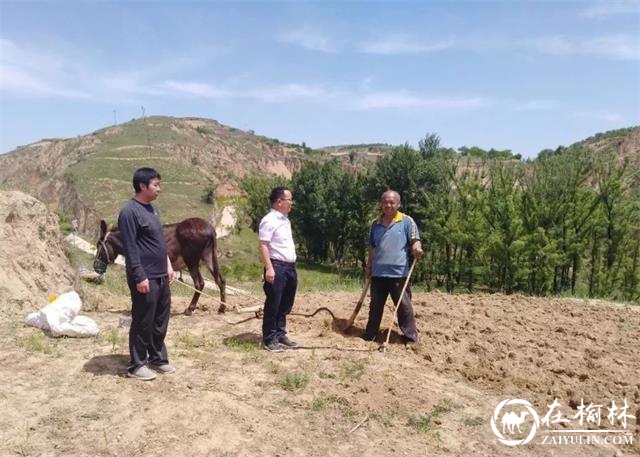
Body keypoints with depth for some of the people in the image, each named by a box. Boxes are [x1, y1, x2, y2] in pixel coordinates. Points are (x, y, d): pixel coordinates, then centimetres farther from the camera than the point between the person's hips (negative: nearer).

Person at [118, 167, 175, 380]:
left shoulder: (151, 208, 13)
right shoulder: (130, 211, -15)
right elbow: (130, 249, -19)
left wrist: (168, 265, 18)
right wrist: (140, 277, -20)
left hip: (161, 276, 9)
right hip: (145, 278, -9)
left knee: (160, 321, 16)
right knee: (143, 322, 3)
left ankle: (158, 358, 29)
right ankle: (137, 365, 16)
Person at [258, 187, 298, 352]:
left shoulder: (285, 220, 16)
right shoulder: (269, 220, -12)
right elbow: (263, 246, -17)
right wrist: (269, 268, -24)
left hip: (290, 267, 9)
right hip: (277, 267, -9)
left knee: (285, 305, 15)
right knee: (273, 305, -1)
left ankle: (280, 335, 26)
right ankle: (269, 339, 8)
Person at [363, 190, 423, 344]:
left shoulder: (407, 221, -1)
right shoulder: (375, 224, 11)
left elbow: (415, 241, -7)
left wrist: (417, 249, -30)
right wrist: (369, 266, 18)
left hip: (398, 273, -4)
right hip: (378, 273, 4)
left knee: (404, 306, 1)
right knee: (375, 306, 14)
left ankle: (411, 337, 10)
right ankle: (370, 335, 25)